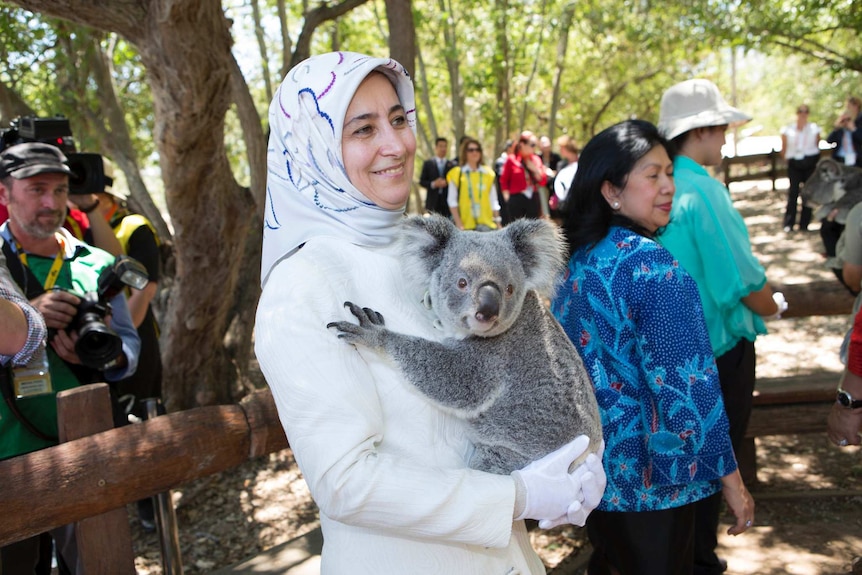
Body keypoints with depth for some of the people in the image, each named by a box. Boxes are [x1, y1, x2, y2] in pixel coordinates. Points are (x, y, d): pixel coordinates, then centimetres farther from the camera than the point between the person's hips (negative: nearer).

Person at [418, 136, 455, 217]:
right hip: (433, 203, -1)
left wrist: (447, 183, -11)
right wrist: (433, 184, -10)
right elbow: (421, 181, 5)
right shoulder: (428, 163, 8)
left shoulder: (452, 164, 9)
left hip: (447, 202, 1)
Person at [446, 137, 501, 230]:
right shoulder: (456, 174, 2)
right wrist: (459, 225, -7)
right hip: (466, 225, -2)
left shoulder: (488, 174, 11)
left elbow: (493, 202, 12)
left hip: (486, 224, 2)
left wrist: (498, 222, 5)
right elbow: (452, 202, 0)